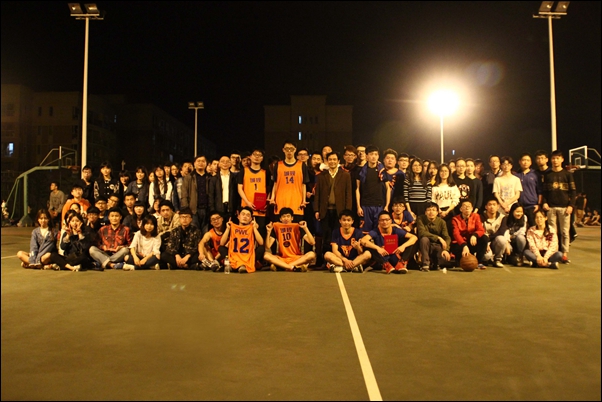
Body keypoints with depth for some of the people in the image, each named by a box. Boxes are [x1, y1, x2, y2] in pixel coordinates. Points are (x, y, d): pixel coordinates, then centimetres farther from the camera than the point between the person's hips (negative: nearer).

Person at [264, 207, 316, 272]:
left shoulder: (298, 227, -2)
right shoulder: (276, 228, 1)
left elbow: (312, 243, -12)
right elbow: (267, 247, -7)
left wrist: (305, 228, -21)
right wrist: (269, 231, -18)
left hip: (297, 258, -1)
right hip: (282, 259, 1)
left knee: (312, 254, -28)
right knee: (266, 255, -25)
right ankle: (294, 267, -31)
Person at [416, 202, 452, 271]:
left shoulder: (442, 222, -6)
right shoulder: (421, 219, -11)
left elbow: (447, 238, -13)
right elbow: (422, 233, -25)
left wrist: (446, 250, -31)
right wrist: (438, 238, -29)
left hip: (437, 246, 1)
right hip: (426, 246, -1)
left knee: (446, 258, -28)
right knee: (424, 239, -34)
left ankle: (434, 263, 11)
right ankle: (425, 264, -18)